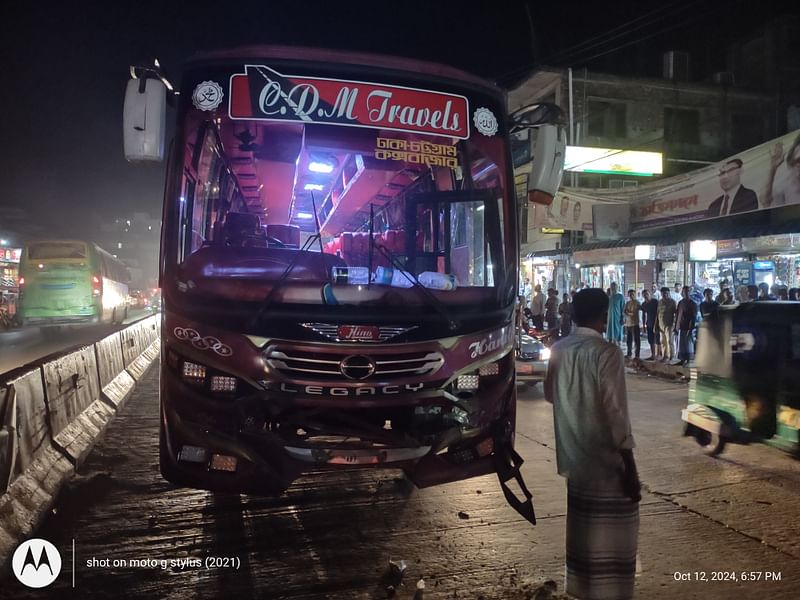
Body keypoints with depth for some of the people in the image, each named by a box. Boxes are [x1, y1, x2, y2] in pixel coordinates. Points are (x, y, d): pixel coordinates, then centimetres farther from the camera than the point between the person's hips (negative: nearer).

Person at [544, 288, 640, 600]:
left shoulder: (558, 349, 1)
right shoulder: (606, 352, -17)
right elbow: (616, 413, -18)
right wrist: (630, 469, -13)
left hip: (570, 457, 7)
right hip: (604, 461, -7)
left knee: (579, 528, 20)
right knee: (609, 537, 6)